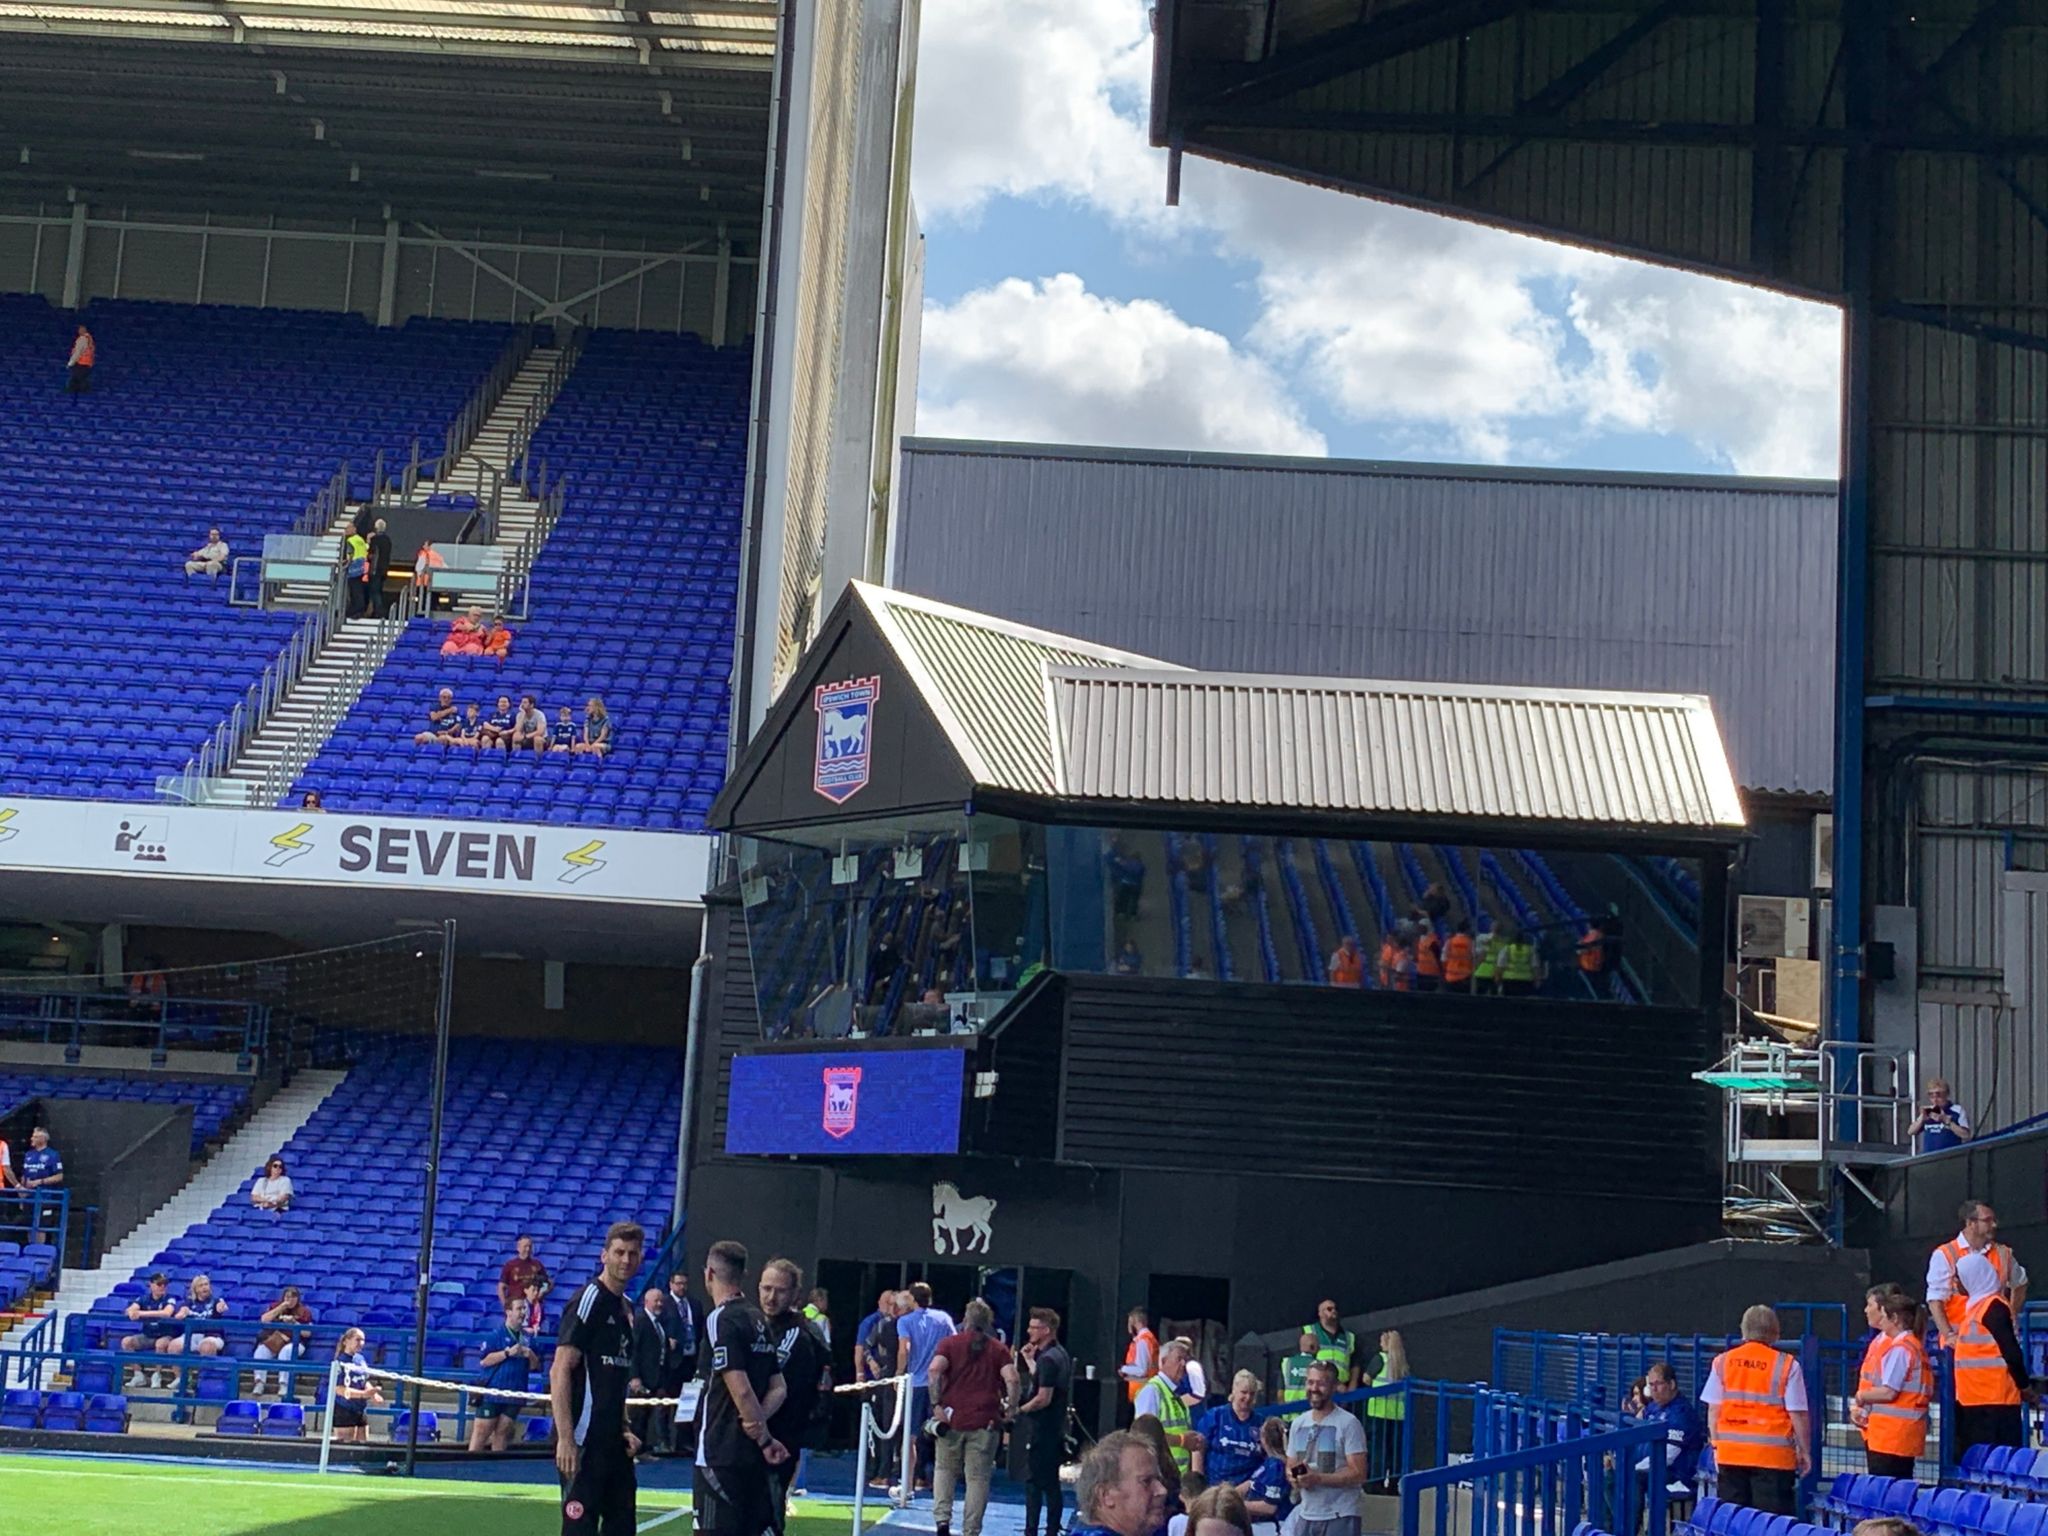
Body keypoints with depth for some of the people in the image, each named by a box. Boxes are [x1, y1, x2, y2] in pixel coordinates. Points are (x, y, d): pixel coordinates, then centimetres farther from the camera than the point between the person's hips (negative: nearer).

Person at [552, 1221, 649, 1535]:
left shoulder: (627, 1308, 14)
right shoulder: (589, 1300, -10)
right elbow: (560, 1372, -16)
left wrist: (624, 1429, 12)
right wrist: (565, 1438, -22)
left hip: (613, 1442, 9)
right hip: (584, 1442, -9)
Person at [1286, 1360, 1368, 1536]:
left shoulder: (1348, 1424, -9)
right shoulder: (1298, 1424, 12)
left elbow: (1358, 1474, -14)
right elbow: (1290, 1466, 19)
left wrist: (1318, 1478, -22)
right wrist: (1294, 1477, -6)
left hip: (1339, 1518, -7)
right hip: (1306, 1516, 7)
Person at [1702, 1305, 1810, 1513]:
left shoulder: (1722, 1362, 3)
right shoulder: (1787, 1365, -5)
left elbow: (1713, 1410, 5)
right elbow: (1797, 1413, -5)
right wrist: (1804, 1451, 5)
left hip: (1730, 1454, 3)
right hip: (1773, 1455, -3)